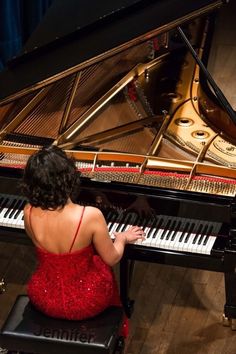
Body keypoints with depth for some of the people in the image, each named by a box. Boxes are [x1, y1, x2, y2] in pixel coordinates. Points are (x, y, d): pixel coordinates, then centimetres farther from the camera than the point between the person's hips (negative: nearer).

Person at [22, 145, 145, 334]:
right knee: (103, 266, 28)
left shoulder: (29, 213, -18)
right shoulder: (91, 216, -29)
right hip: (84, 304, -3)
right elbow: (111, 259, -11)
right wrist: (122, 238, 12)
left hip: (43, 299, 3)